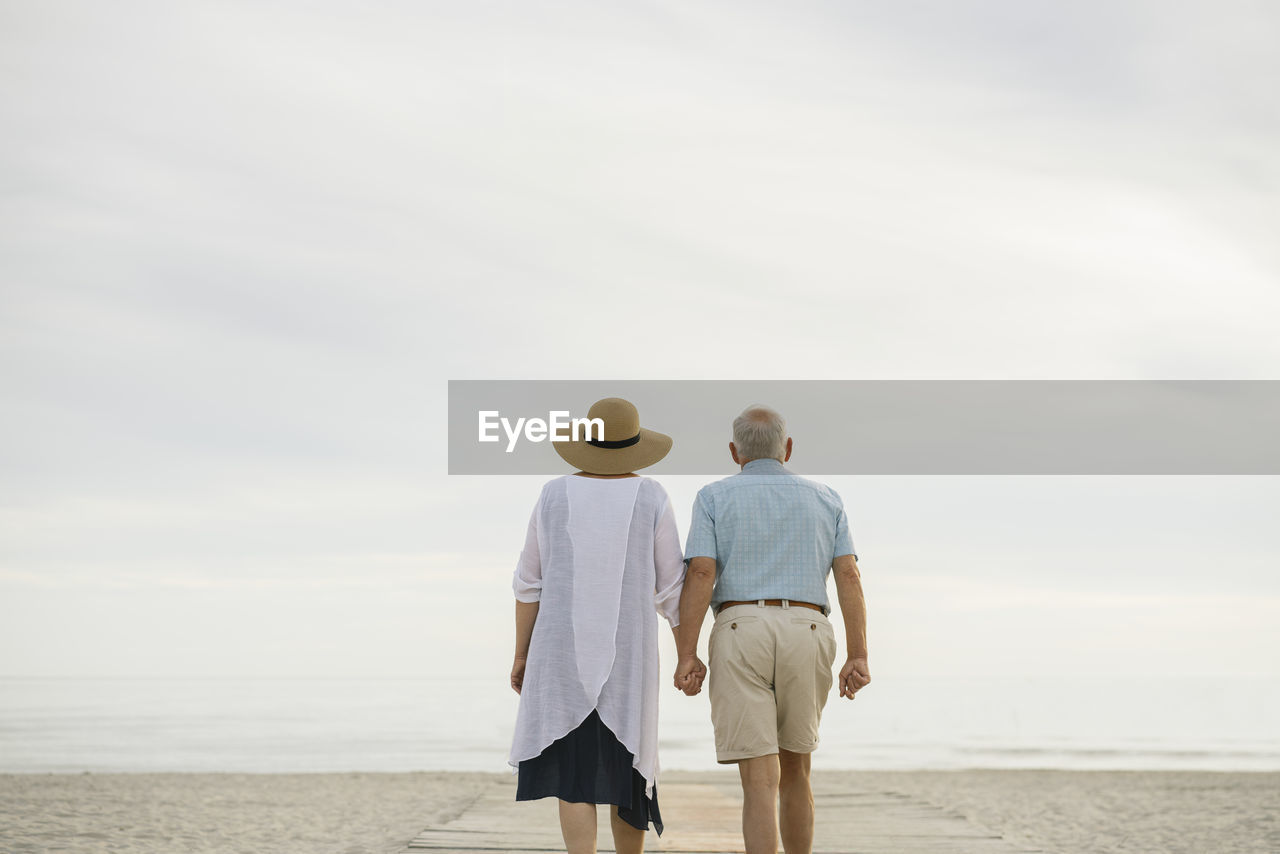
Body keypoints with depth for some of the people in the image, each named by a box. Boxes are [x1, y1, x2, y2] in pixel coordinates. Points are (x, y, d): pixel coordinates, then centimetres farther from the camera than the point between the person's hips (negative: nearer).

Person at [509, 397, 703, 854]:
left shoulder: (555, 495, 0)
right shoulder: (651, 499, -3)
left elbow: (530, 582, 2)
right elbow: (673, 587, -2)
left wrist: (521, 656, 8)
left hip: (563, 647, 0)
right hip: (629, 652, 0)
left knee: (573, 773, 0)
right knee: (626, 766, 15)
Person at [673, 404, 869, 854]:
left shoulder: (714, 498, 7)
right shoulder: (825, 500, 14)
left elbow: (700, 574, -5)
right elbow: (848, 575, 3)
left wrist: (687, 657, -8)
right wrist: (858, 658, -2)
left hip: (740, 638, -2)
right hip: (807, 639, 2)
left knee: (760, 781, -5)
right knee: (793, 770, 19)